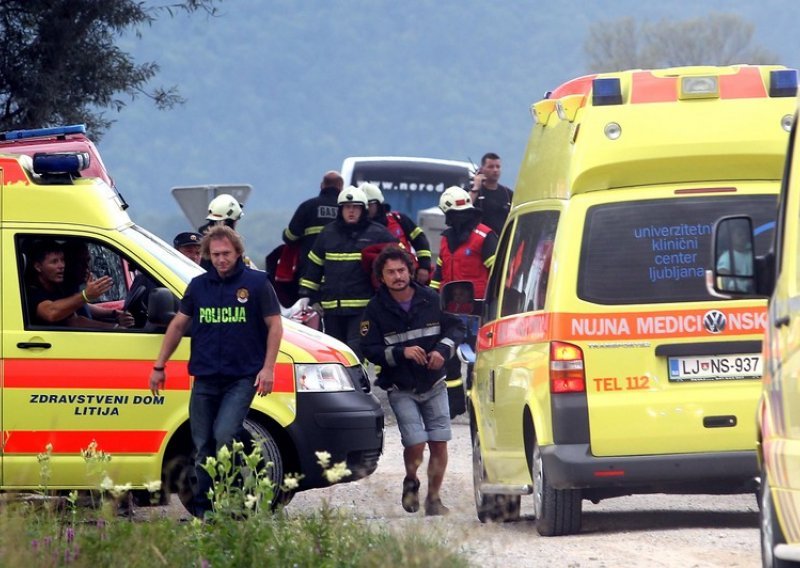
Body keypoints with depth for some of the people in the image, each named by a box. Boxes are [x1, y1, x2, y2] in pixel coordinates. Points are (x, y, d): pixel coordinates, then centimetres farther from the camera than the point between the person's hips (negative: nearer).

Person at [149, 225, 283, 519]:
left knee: (224, 436, -20)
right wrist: (159, 366, 17)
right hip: (205, 380, 4)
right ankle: (202, 510, 14)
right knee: (203, 447, 7)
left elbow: (274, 325, 1)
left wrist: (268, 367, -9)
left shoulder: (256, 283, -1)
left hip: (242, 379, -4)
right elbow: (178, 325, 18)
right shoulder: (199, 285, 10)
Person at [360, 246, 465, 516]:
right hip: (401, 390, -2)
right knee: (415, 443, -14)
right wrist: (401, 353, -23)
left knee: (439, 443, -2)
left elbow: (456, 327, 7)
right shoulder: (376, 309, -6)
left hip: (434, 385, 2)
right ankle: (411, 483, 17)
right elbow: (370, 350, -9)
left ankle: (434, 498, 14)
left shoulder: (431, 300, -1)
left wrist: (443, 350, -12)